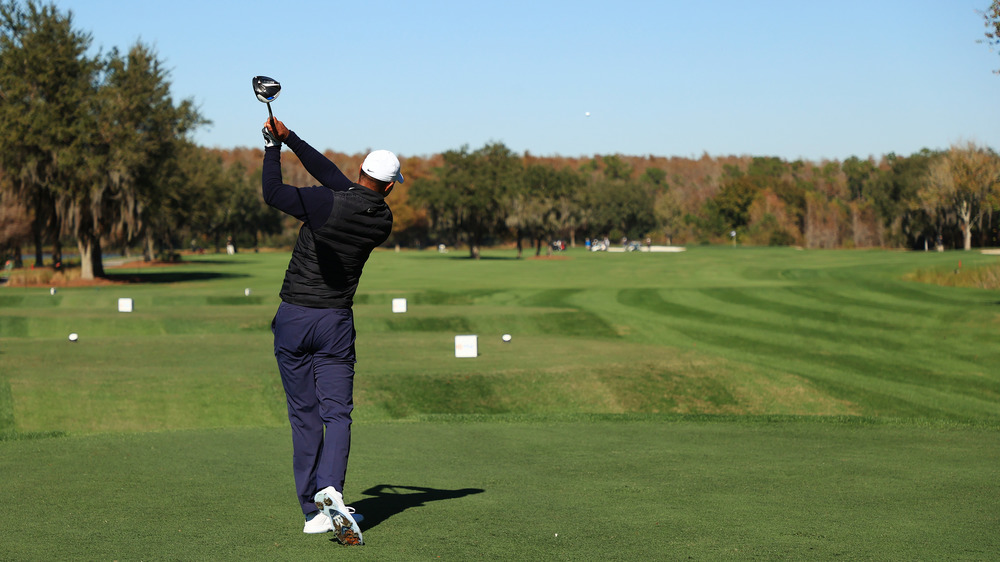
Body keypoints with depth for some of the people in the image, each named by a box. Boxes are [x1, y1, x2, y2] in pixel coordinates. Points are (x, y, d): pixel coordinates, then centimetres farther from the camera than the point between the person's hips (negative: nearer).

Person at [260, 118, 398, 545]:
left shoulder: (328, 203, -15)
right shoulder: (383, 221, -1)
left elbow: (272, 193, -18)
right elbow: (335, 179, 6)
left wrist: (274, 145, -5)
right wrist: (291, 139, 9)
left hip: (292, 319, -1)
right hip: (335, 322, 1)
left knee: (304, 416, 5)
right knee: (336, 413, 2)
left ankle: (313, 512, 6)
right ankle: (330, 489, -25)